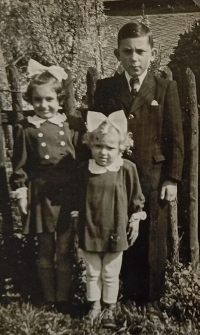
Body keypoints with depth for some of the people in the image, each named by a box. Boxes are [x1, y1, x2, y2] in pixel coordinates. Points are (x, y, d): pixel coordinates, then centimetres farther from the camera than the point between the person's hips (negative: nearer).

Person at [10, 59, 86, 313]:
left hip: (68, 195, 0)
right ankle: (49, 300, 25)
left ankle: (63, 299, 22)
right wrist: (20, 193, -2)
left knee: (65, 250, 6)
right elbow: (19, 165, 3)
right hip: (41, 195, 0)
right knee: (45, 250, 11)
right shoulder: (25, 129, 0)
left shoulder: (72, 126, 1)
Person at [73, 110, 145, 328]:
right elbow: (78, 199, 6)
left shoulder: (127, 169, -12)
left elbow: (136, 199, -1)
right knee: (92, 272, 16)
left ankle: (110, 308, 32)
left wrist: (135, 222, 2)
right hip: (90, 230, 2)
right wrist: (78, 219, 10)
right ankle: (94, 305, 36)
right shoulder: (84, 169, -7)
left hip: (115, 232, -1)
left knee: (111, 274, 13)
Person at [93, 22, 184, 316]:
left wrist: (172, 178, -5)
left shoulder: (166, 88, -2)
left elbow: (175, 137, -2)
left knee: (153, 242, 10)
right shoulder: (105, 88, 2)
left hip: (154, 177, -1)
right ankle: (130, 294, 28)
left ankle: (151, 298, 28)